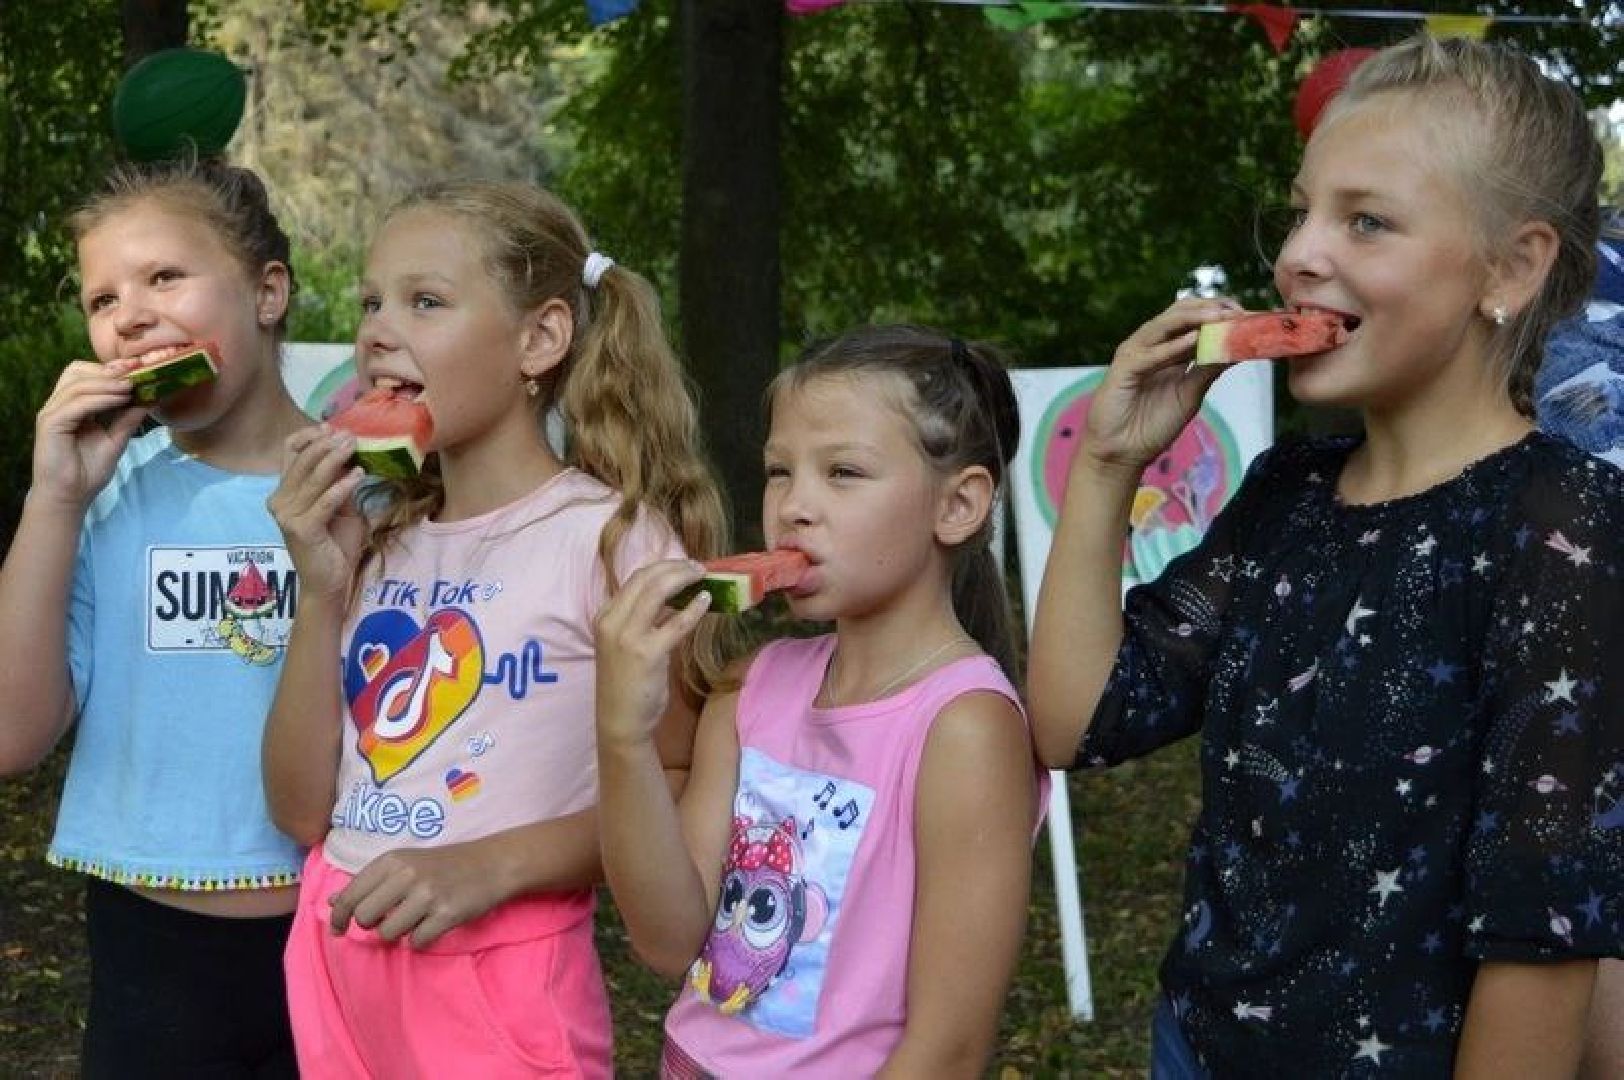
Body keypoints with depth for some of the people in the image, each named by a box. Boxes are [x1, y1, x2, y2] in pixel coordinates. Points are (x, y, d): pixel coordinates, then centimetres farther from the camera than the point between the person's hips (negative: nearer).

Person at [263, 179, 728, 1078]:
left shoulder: (611, 533, -9)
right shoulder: (377, 540, 8)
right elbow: (302, 811, 4)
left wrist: (493, 864, -22)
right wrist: (320, 593, -5)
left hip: (500, 985, -5)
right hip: (336, 970, 6)